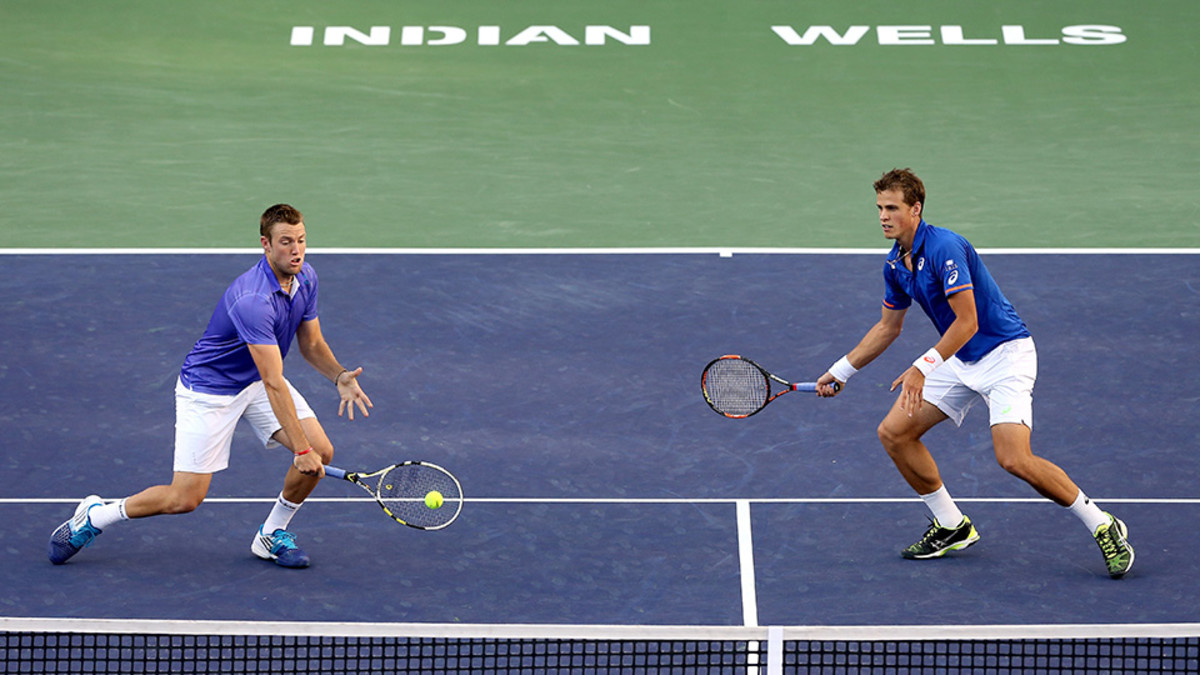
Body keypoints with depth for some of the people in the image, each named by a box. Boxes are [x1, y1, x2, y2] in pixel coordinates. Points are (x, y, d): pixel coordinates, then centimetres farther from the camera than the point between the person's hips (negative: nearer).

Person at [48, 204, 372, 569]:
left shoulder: (305, 278, -8)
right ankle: (95, 517, 16)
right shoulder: (252, 300, -35)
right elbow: (274, 384, -35)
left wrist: (341, 376, -15)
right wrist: (300, 450, -36)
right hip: (208, 388, -8)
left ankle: (272, 535, 11)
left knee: (321, 451, -10)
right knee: (185, 498, -8)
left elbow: (311, 344, 6)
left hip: (257, 381, 8)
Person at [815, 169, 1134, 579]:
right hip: (959, 361, 9)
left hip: (1004, 353, -9)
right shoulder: (896, 265, 6)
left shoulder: (944, 249, -22)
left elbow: (967, 322, -25)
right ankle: (952, 527, 15)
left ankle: (1102, 526, -9)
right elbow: (888, 327, 22)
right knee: (894, 433, 2)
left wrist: (922, 368, -28)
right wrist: (841, 370, 22)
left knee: (1014, 459, -24)